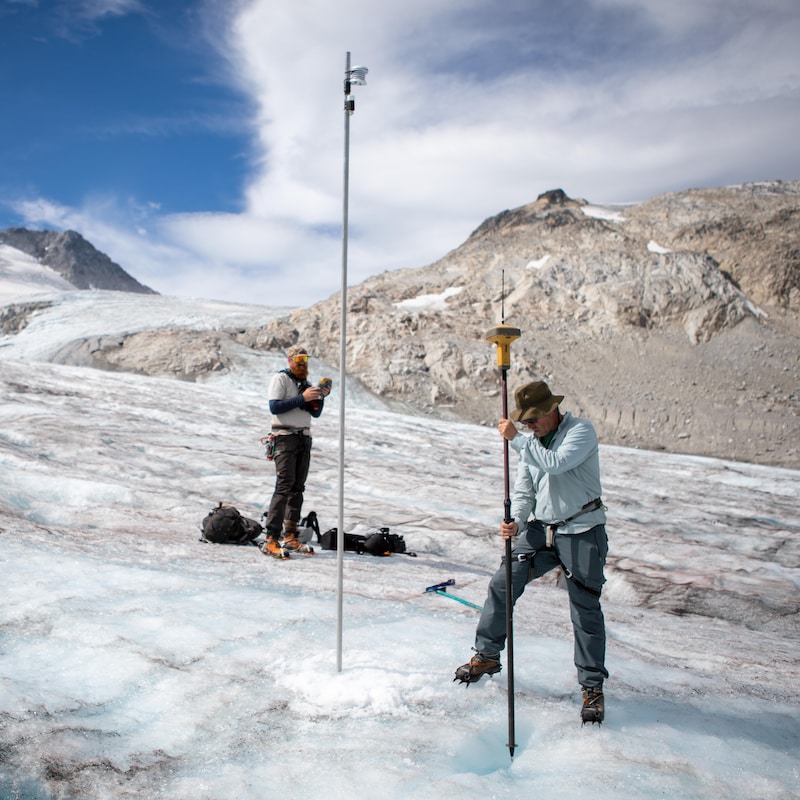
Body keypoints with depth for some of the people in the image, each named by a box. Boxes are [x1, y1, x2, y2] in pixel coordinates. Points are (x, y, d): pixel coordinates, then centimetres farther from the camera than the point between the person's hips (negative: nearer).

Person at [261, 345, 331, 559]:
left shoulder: (305, 382, 17)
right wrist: (302, 398, -20)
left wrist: (321, 396, -3)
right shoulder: (280, 379, -4)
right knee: (284, 485, -16)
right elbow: (274, 407, -17)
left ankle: (290, 537, 11)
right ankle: (271, 540, -19)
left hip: (304, 437, 7)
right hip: (285, 437, -7)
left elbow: (315, 413, 15)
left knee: (298, 487, 6)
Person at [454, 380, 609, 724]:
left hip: (582, 532, -6)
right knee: (502, 584, 2)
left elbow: (555, 463, -30)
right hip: (541, 529, 6)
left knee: (585, 609, -3)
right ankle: (487, 655, 20)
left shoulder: (581, 431, -12)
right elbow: (524, 491, 7)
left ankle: (593, 686, 12)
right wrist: (515, 522, -12)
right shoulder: (530, 441, 8)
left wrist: (517, 439, -24)